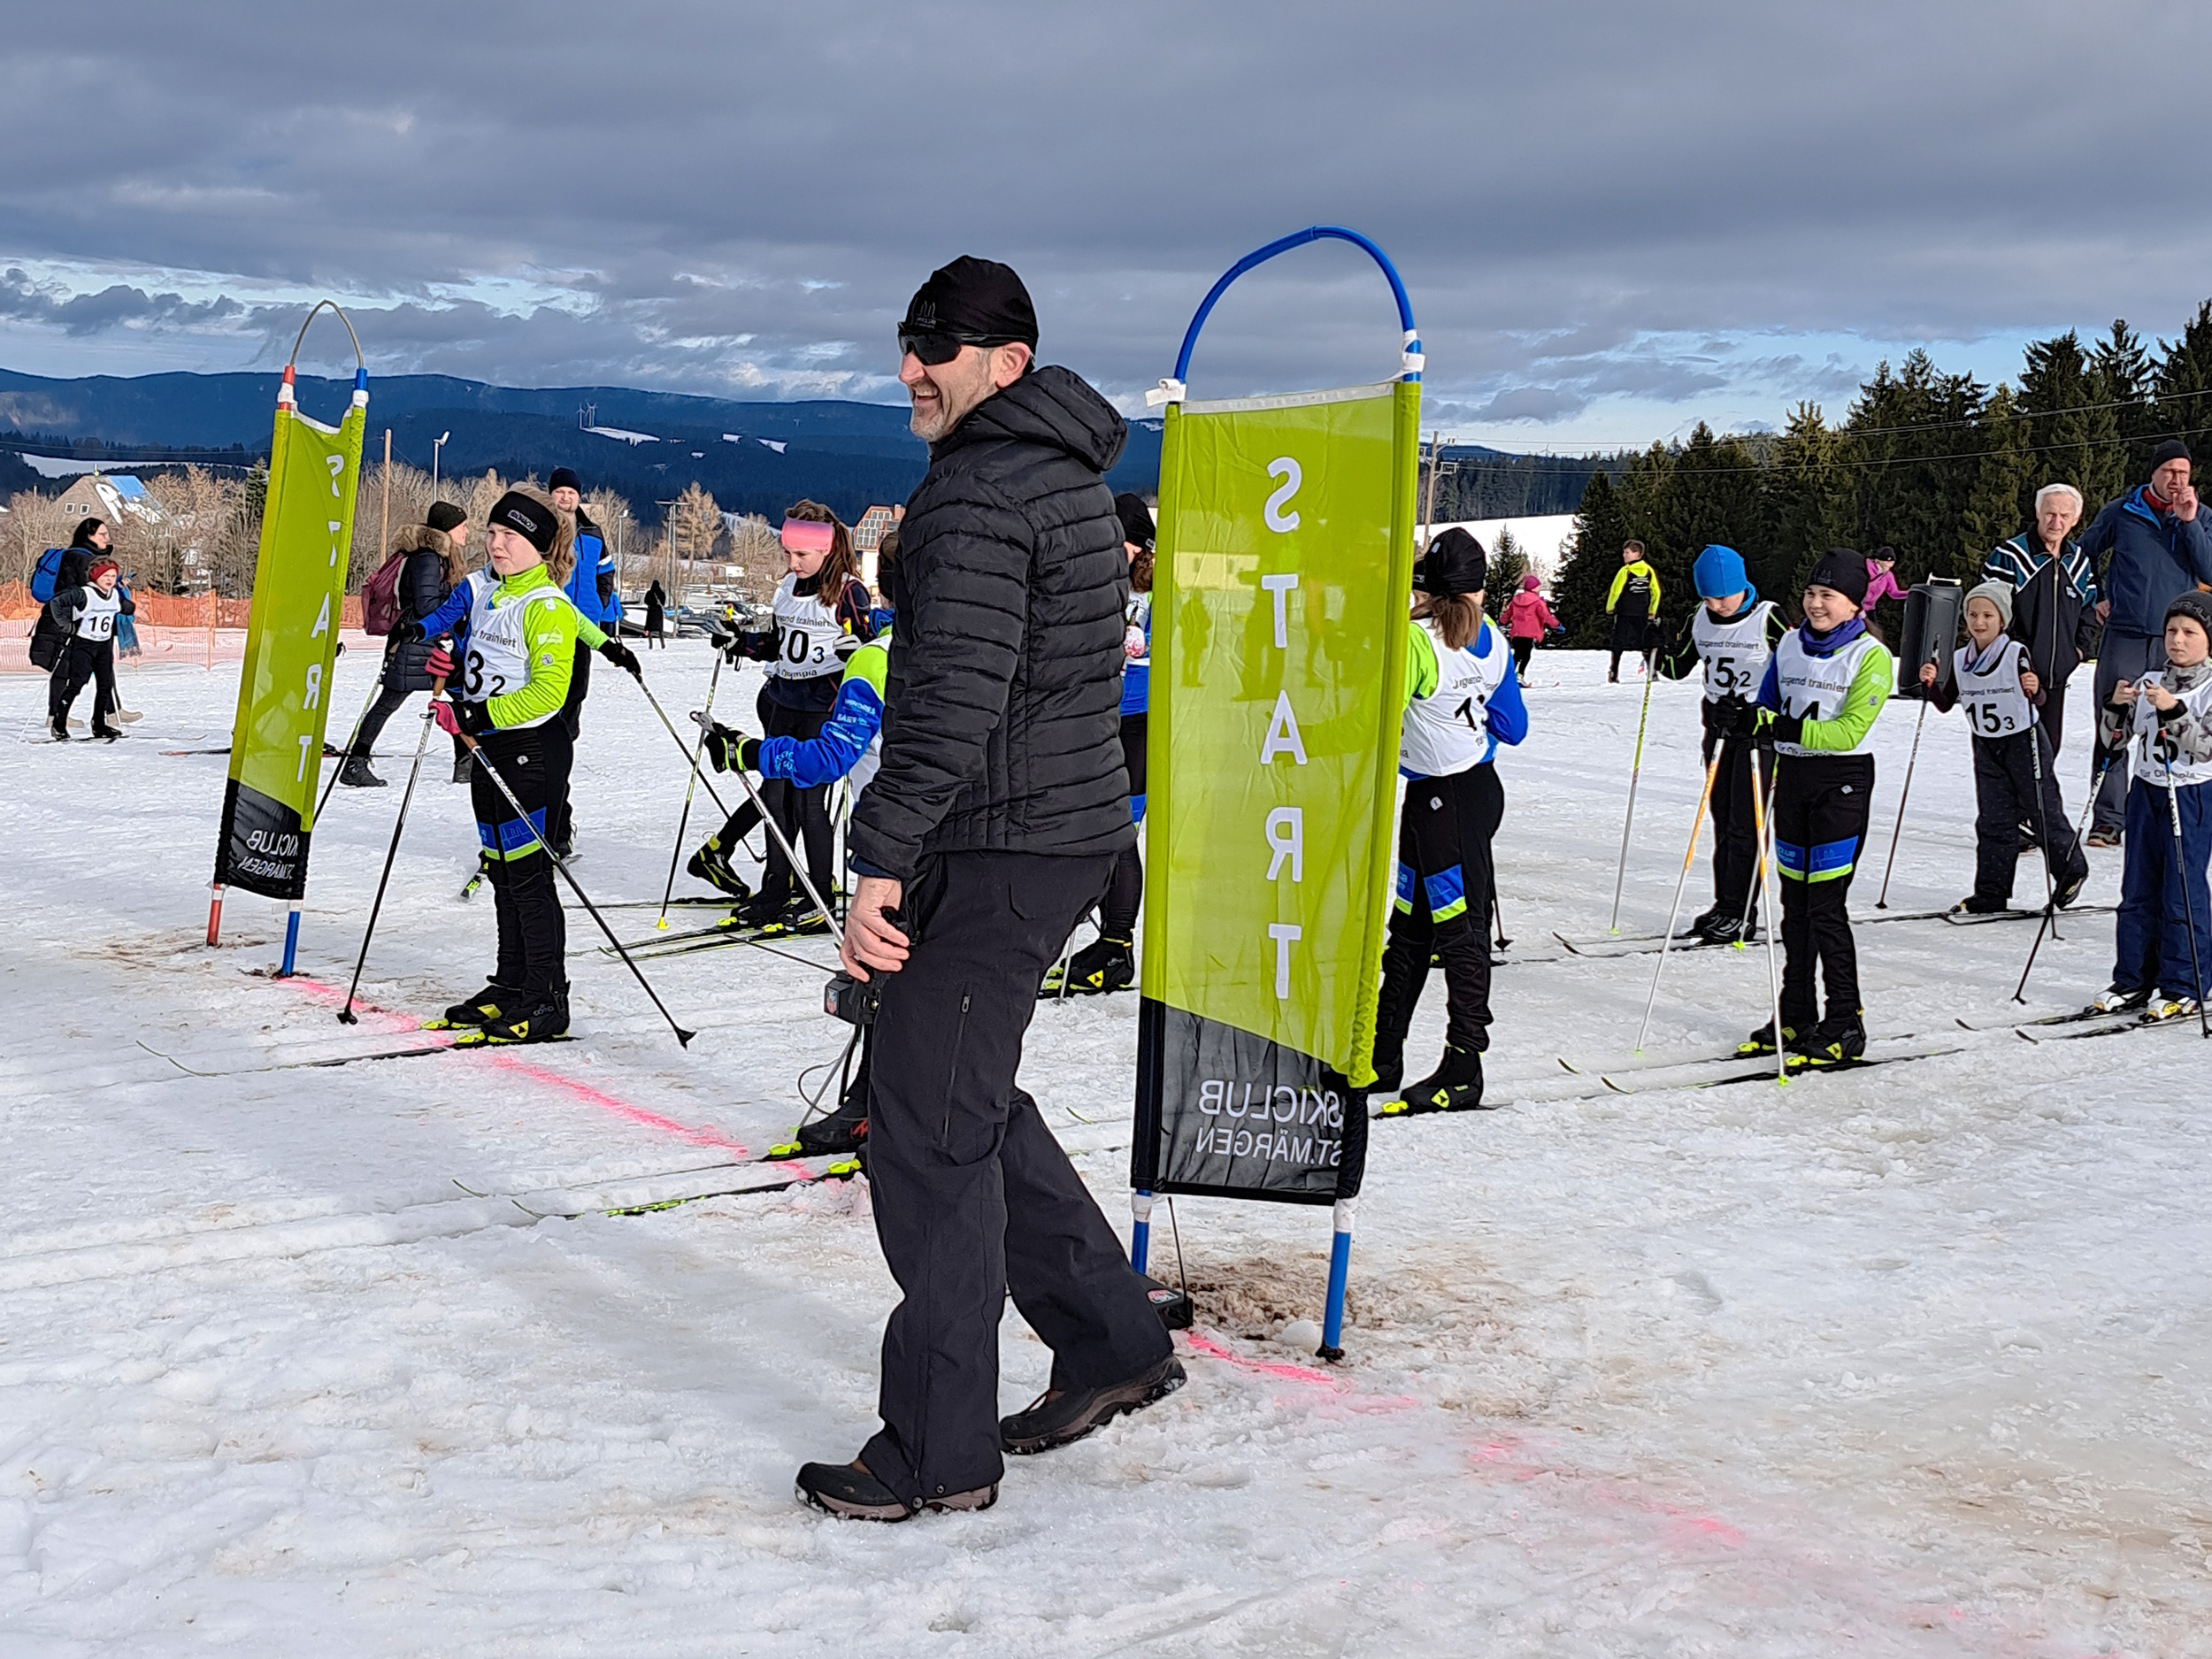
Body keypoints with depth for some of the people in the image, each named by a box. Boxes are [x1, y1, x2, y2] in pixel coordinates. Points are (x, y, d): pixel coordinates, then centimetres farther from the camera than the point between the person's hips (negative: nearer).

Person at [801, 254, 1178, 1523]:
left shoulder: (977, 491, -16)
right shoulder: (1068, 473, 16)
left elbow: (953, 697, -25)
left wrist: (883, 862, -25)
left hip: (998, 851, -11)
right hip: (1075, 823, 11)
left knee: (930, 1134, -4)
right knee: (974, 1103, 20)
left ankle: (940, 1453, 4)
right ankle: (1115, 1344, 28)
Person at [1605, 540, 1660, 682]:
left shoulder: (1625, 571, -12)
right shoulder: (1649, 570, 2)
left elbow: (1615, 591, -10)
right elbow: (1656, 592, 6)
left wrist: (1609, 609, 4)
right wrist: (1652, 612, 14)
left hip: (1624, 613, -4)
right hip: (1642, 614, 4)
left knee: (1618, 644, 2)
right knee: (1644, 644, 12)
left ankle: (1613, 674, -3)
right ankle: (1652, 671, 9)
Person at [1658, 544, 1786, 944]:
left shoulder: (1768, 619, -13)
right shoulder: (1700, 620, 3)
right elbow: (1678, 667, 12)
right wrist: (1656, 655, -9)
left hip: (1758, 731, -6)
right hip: (1719, 727, 6)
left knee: (1745, 822, -6)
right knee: (1722, 818, 9)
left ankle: (1741, 914, -1)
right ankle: (1724, 906, 16)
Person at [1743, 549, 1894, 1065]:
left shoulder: (1871, 656, -8)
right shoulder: (1790, 644, 10)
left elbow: (1850, 730, -17)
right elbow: (1769, 705, 14)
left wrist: (1791, 729, -28)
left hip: (1843, 779, -6)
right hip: (1792, 775, 6)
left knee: (1825, 905, -9)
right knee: (1794, 900, 10)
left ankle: (1845, 1024, 0)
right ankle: (1795, 1018, 19)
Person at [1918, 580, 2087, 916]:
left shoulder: (2017, 654, -14)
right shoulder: (1961, 660, 1)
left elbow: (2039, 697, -18)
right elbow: (1946, 704, 4)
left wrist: (2036, 688, -40)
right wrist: (1932, 683, -12)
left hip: (2024, 741, -4)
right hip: (1986, 747, 5)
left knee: (2043, 810, 6)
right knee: (1993, 820, 5)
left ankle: (2071, 870, 29)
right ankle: (1990, 895, 7)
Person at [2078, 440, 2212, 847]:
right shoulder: (2121, 512, 5)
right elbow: (2082, 554, 18)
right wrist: (2097, 598, 7)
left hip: (2176, 641, 1)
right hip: (2125, 637, -1)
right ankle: (2108, 821, -2)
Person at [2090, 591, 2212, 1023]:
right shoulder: (2148, 684, 8)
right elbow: (2115, 742, 8)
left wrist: (2174, 711, -28)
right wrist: (2116, 706, -9)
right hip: (2146, 793, 5)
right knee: (2137, 891, 9)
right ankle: (2133, 980, 17)